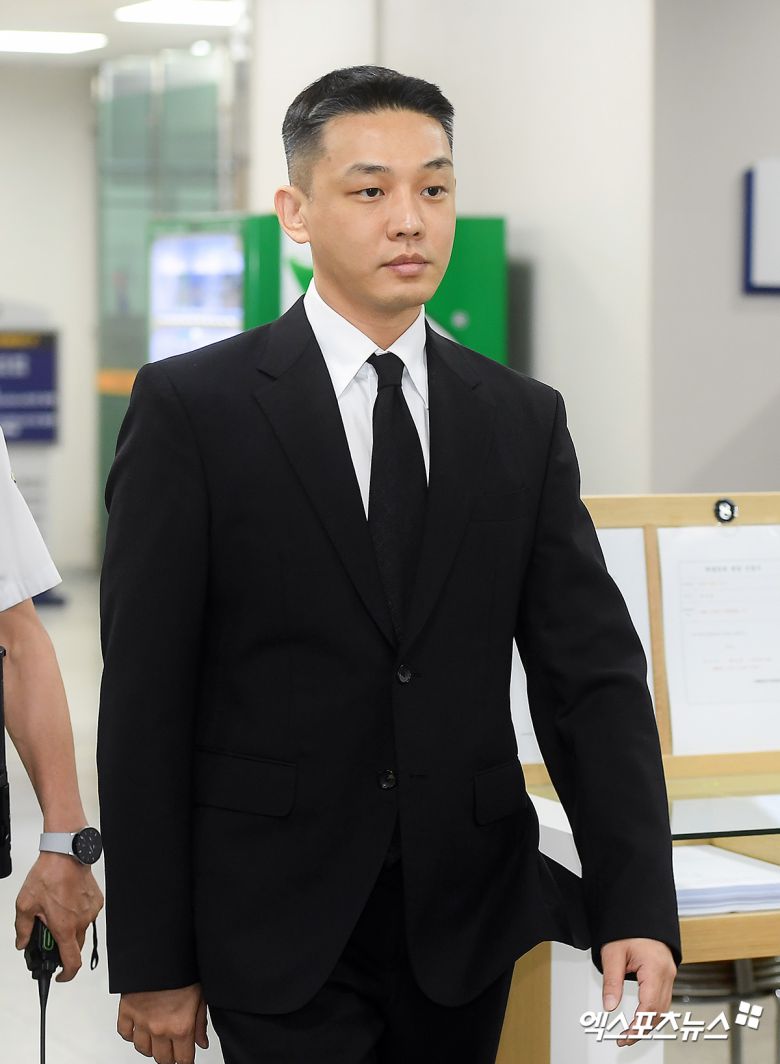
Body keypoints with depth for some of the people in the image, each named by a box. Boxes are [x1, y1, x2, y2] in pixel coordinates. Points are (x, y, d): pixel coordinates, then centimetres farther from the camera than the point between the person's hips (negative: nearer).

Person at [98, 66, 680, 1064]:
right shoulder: (191, 406, -5)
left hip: (466, 926, 3)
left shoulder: (524, 420, 6)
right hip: (280, 934, -3)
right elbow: (144, 699, -6)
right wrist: (151, 961, -7)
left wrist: (636, 906, -13)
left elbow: (590, 672, 0)